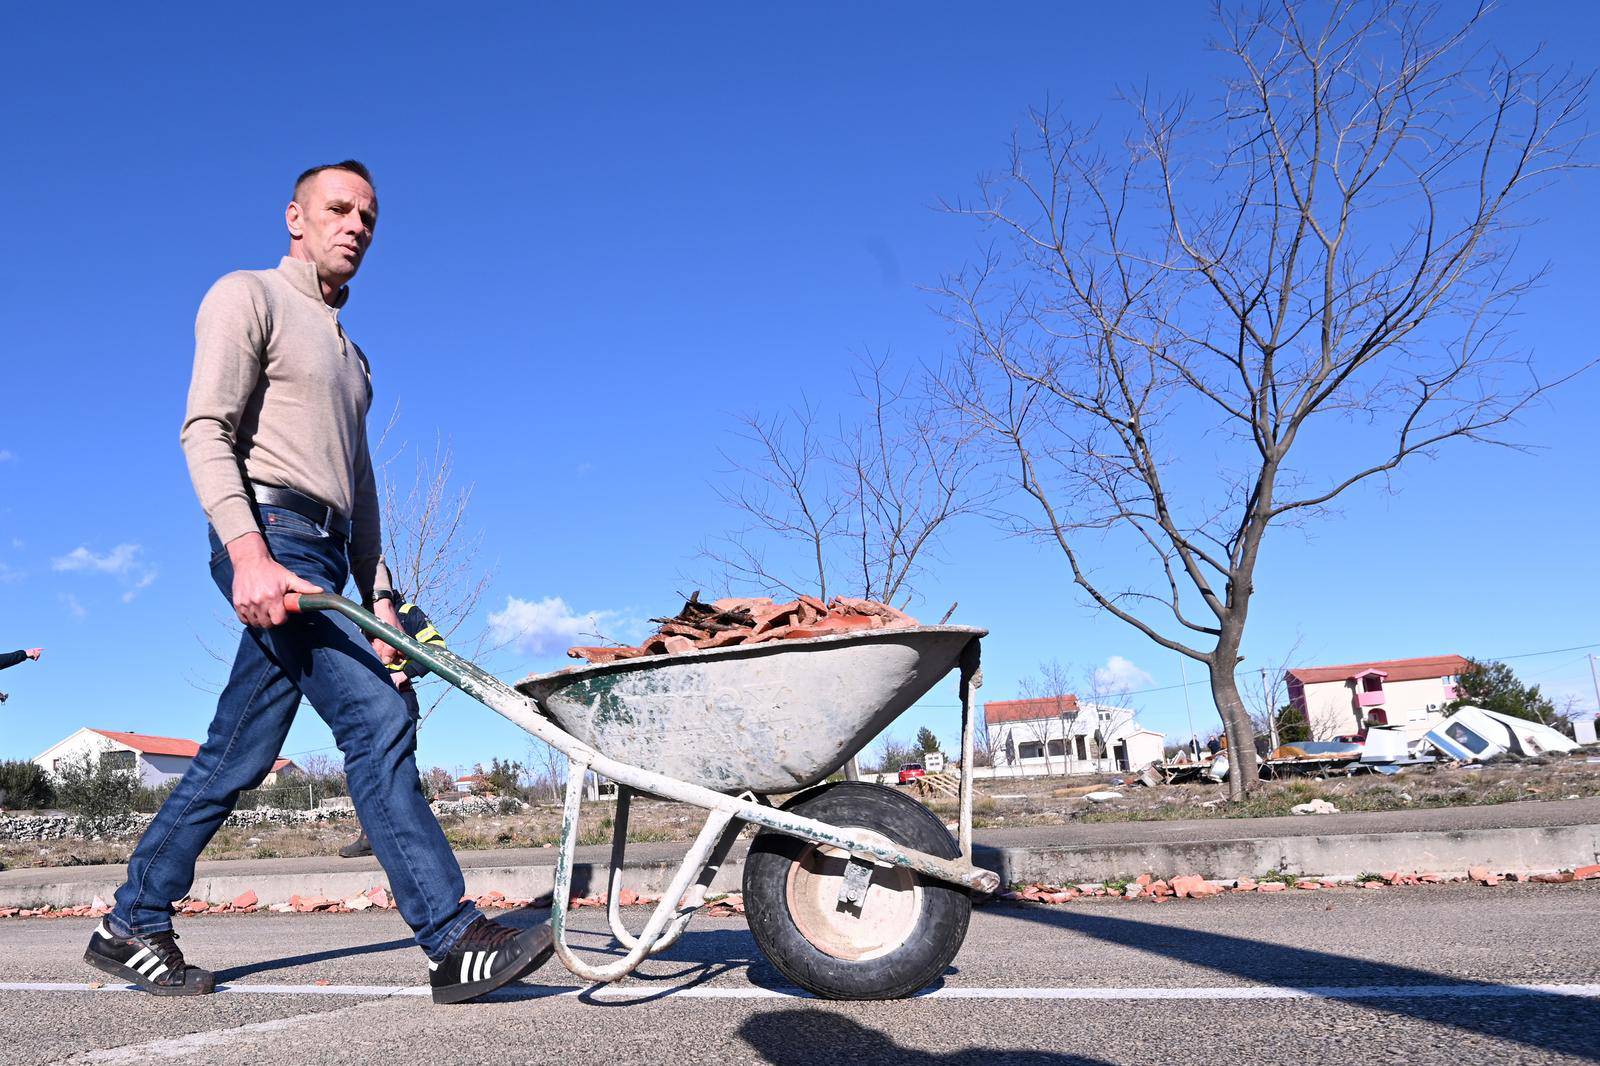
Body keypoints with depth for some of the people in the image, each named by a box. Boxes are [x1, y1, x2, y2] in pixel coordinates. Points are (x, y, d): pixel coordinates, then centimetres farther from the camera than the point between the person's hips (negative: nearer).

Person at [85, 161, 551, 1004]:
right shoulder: (248, 296, 5)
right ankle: (454, 940, -14)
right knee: (377, 723, -16)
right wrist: (248, 552, -23)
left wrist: (379, 598, 17)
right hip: (268, 533, -8)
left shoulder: (349, 353, 28)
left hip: (320, 558, 8)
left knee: (235, 757, 11)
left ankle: (131, 926, 24)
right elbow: (206, 430, -9)